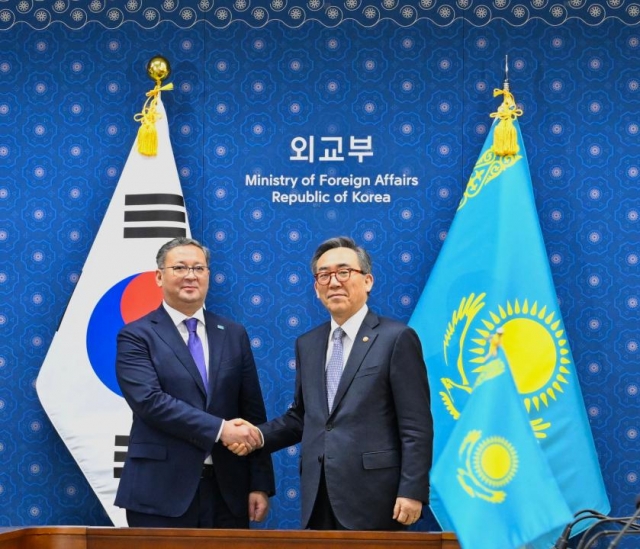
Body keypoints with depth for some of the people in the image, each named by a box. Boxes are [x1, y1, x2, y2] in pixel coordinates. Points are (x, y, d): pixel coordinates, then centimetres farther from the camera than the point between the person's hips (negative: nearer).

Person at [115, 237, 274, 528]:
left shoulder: (234, 335, 11)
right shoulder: (136, 336, 0)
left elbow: (253, 414, 9)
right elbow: (149, 401, -15)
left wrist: (261, 484, 3)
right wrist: (218, 429, -20)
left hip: (228, 491, 4)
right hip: (161, 492, -3)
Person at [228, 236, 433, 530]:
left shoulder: (396, 338, -5)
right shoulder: (307, 344, 14)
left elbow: (416, 427, -8)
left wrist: (412, 492, -13)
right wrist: (256, 436, 2)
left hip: (372, 498, -5)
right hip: (318, 501, 5)